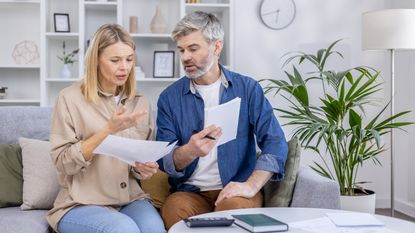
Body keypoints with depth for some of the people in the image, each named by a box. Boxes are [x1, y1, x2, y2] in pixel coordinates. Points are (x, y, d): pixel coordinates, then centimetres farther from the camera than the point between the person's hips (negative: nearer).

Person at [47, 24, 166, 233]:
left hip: (131, 199, 3)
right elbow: (63, 163, -10)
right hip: (80, 204, -3)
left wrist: (144, 169, -5)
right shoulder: (70, 99, -5)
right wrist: (109, 130, -19)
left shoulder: (140, 102, 9)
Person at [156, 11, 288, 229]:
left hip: (234, 189, 0)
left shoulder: (247, 88, 1)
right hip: (190, 191, 1)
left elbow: (275, 143, -7)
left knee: (234, 207, -33)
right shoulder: (169, 97, 3)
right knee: (174, 210, -31)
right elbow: (164, 161, -3)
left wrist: (251, 185, -22)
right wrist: (189, 151, -26)